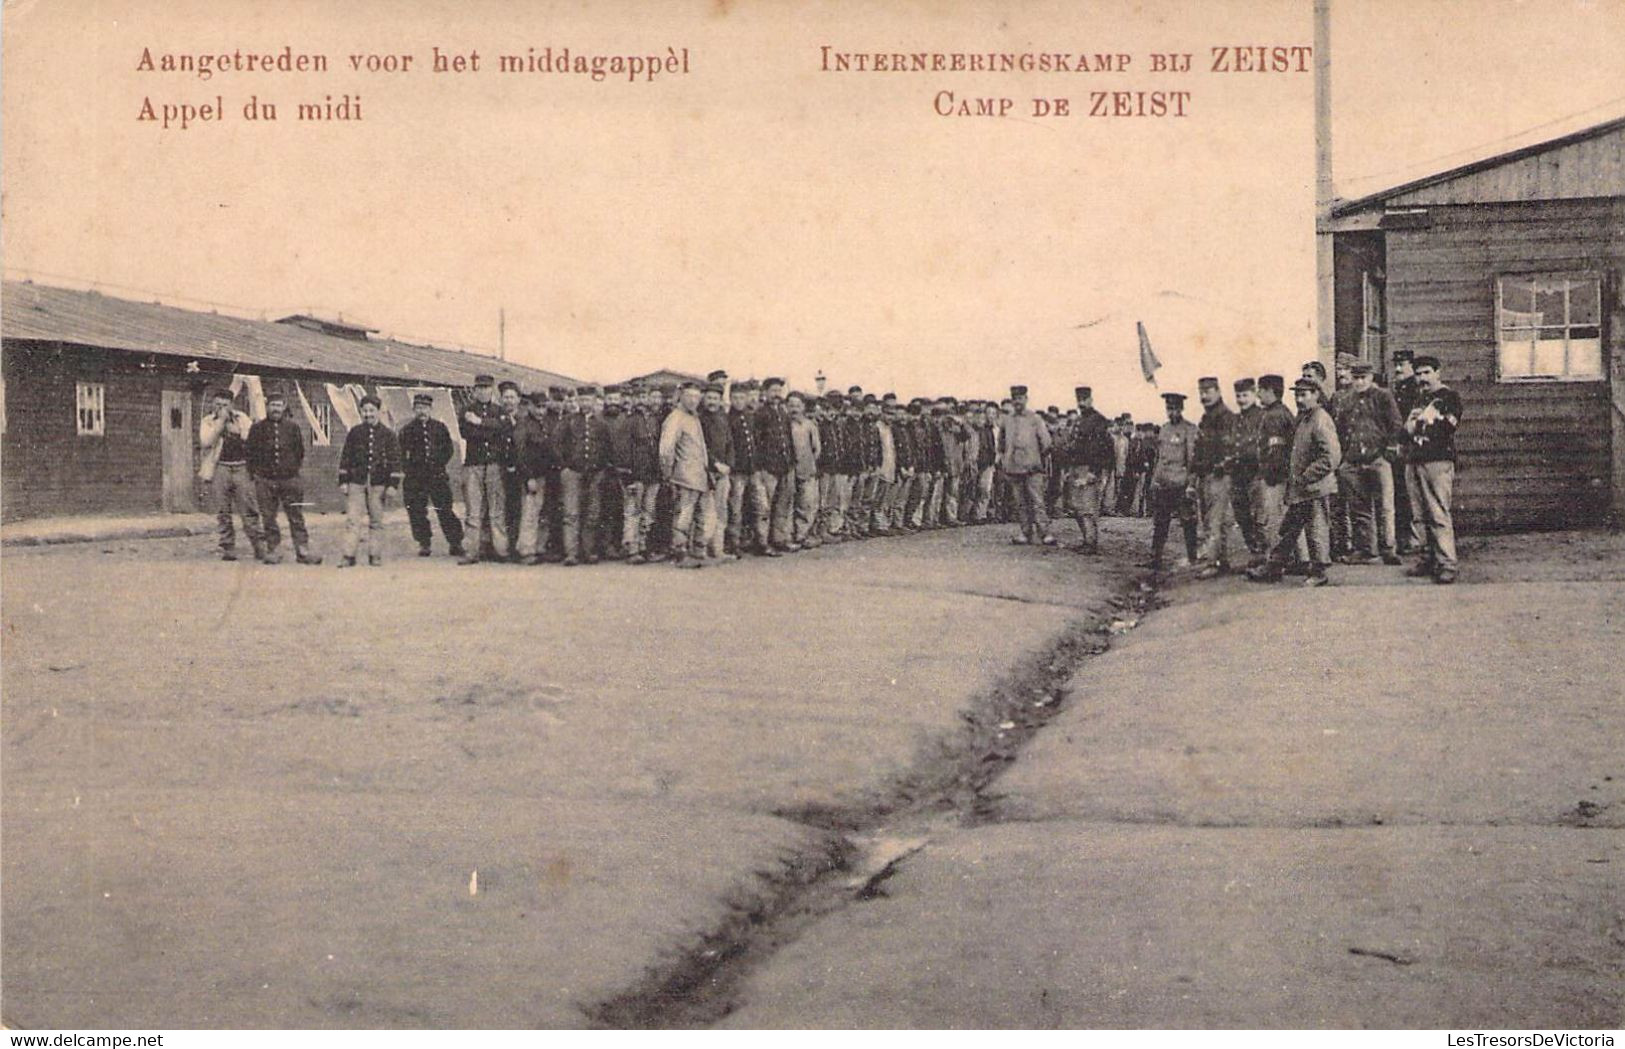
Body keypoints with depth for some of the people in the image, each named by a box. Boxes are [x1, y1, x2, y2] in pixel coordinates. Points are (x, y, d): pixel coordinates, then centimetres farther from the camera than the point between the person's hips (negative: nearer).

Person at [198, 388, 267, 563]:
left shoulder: (242, 418, 14)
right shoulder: (207, 422, 10)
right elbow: (206, 441, -9)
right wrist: (221, 420, -8)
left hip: (242, 468, 0)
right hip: (220, 469, 0)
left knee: (250, 510, -4)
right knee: (223, 513, 0)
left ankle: (260, 548, -2)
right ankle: (227, 549, 6)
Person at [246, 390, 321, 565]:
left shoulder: (292, 428, 7)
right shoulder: (257, 429, 5)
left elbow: (300, 452, 14)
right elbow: (251, 453, 8)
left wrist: (294, 470, 8)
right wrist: (254, 474, 3)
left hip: (289, 479, 0)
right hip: (265, 480, 0)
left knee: (296, 516, 0)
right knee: (268, 518, 3)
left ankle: (302, 551, 1)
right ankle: (272, 551, 10)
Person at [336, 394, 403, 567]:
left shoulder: (388, 434, 4)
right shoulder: (354, 433, 7)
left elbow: (395, 460, 3)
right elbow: (345, 457, 9)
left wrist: (393, 484, -5)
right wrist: (343, 481, 3)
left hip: (378, 484, 0)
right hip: (356, 482, 1)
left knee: (376, 521, 5)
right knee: (352, 519, -6)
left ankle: (375, 556, 12)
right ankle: (349, 556, -6)